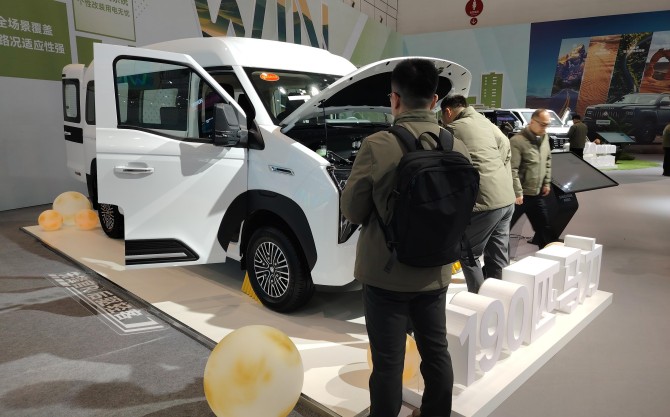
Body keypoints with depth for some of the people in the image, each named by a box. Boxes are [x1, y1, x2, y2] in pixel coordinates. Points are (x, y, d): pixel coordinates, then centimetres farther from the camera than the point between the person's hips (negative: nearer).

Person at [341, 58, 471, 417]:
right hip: (434, 272, 5)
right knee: (435, 351, 21)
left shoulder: (378, 145, -19)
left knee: (388, 361, 8)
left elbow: (352, 211, -9)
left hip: (386, 272, -5)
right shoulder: (458, 148, -3)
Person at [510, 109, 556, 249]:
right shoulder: (518, 141, -18)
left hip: (537, 195, 7)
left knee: (545, 228, 16)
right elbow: (512, 170, -21)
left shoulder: (545, 137, 7)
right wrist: (518, 193, -21)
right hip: (520, 196, -7)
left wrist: (547, 183, 14)